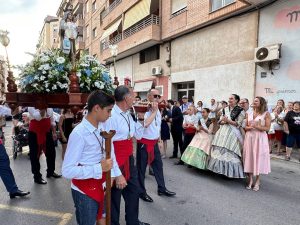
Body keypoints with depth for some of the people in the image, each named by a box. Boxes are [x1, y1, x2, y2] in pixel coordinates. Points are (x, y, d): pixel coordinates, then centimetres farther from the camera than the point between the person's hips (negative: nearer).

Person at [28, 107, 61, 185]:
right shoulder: (31, 106, -11)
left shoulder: (49, 107, 4)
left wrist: (54, 132, 9)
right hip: (35, 133, -5)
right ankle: (37, 176, 21)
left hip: (47, 132, 6)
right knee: (35, 155, 6)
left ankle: (50, 172, 34)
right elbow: (38, 117, -28)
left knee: (51, 152, 14)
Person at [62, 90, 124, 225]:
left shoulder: (102, 127, -3)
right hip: (85, 190, -6)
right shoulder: (79, 133, -26)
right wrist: (99, 168, -27)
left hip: (101, 185, 7)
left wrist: (117, 174, 4)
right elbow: (67, 171, -27)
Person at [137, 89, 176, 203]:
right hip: (144, 142, -8)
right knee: (141, 168, 6)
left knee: (158, 165, 15)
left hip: (154, 142, 8)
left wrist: (159, 140, 20)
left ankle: (161, 188, 30)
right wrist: (154, 111, -26)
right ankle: (142, 192, 21)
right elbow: (146, 124, -34)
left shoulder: (158, 110, 9)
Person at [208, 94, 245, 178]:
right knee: (220, 151, 5)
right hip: (223, 132, 6)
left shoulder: (240, 110, -3)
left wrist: (228, 120, -16)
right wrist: (223, 121, -9)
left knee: (230, 153, -5)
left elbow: (238, 124, -10)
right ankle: (221, 169, 17)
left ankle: (231, 172, 7)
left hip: (232, 133, -5)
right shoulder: (225, 109, 13)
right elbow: (220, 121, 12)